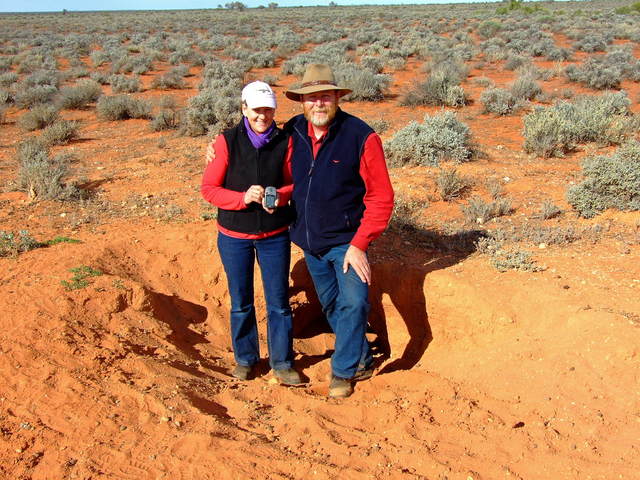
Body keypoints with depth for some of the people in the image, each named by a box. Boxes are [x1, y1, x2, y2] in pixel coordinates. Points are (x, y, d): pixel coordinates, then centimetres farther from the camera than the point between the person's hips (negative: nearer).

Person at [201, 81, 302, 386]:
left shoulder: (284, 141, -6)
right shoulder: (227, 141, -11)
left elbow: (293, 183, 3)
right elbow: (208, 188, -9)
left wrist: (279, 196, -19)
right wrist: (243, 198, -25)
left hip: (274, 235, 1)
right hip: (234, 235, -1)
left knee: (279, 302, 7)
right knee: (241, 302, 13)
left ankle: (282, 363, 24)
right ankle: (244, 359, 33)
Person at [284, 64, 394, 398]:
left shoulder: (361, 136, -16)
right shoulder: (292, 133, -3)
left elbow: (381, 197, -14)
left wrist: (359, 244, -18)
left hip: (347, 240, -5)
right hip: (309, 241, 5)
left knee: (353, 303, -9)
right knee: (331, 306, 16)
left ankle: (343, 370, 13)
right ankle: (361, 361, 36)